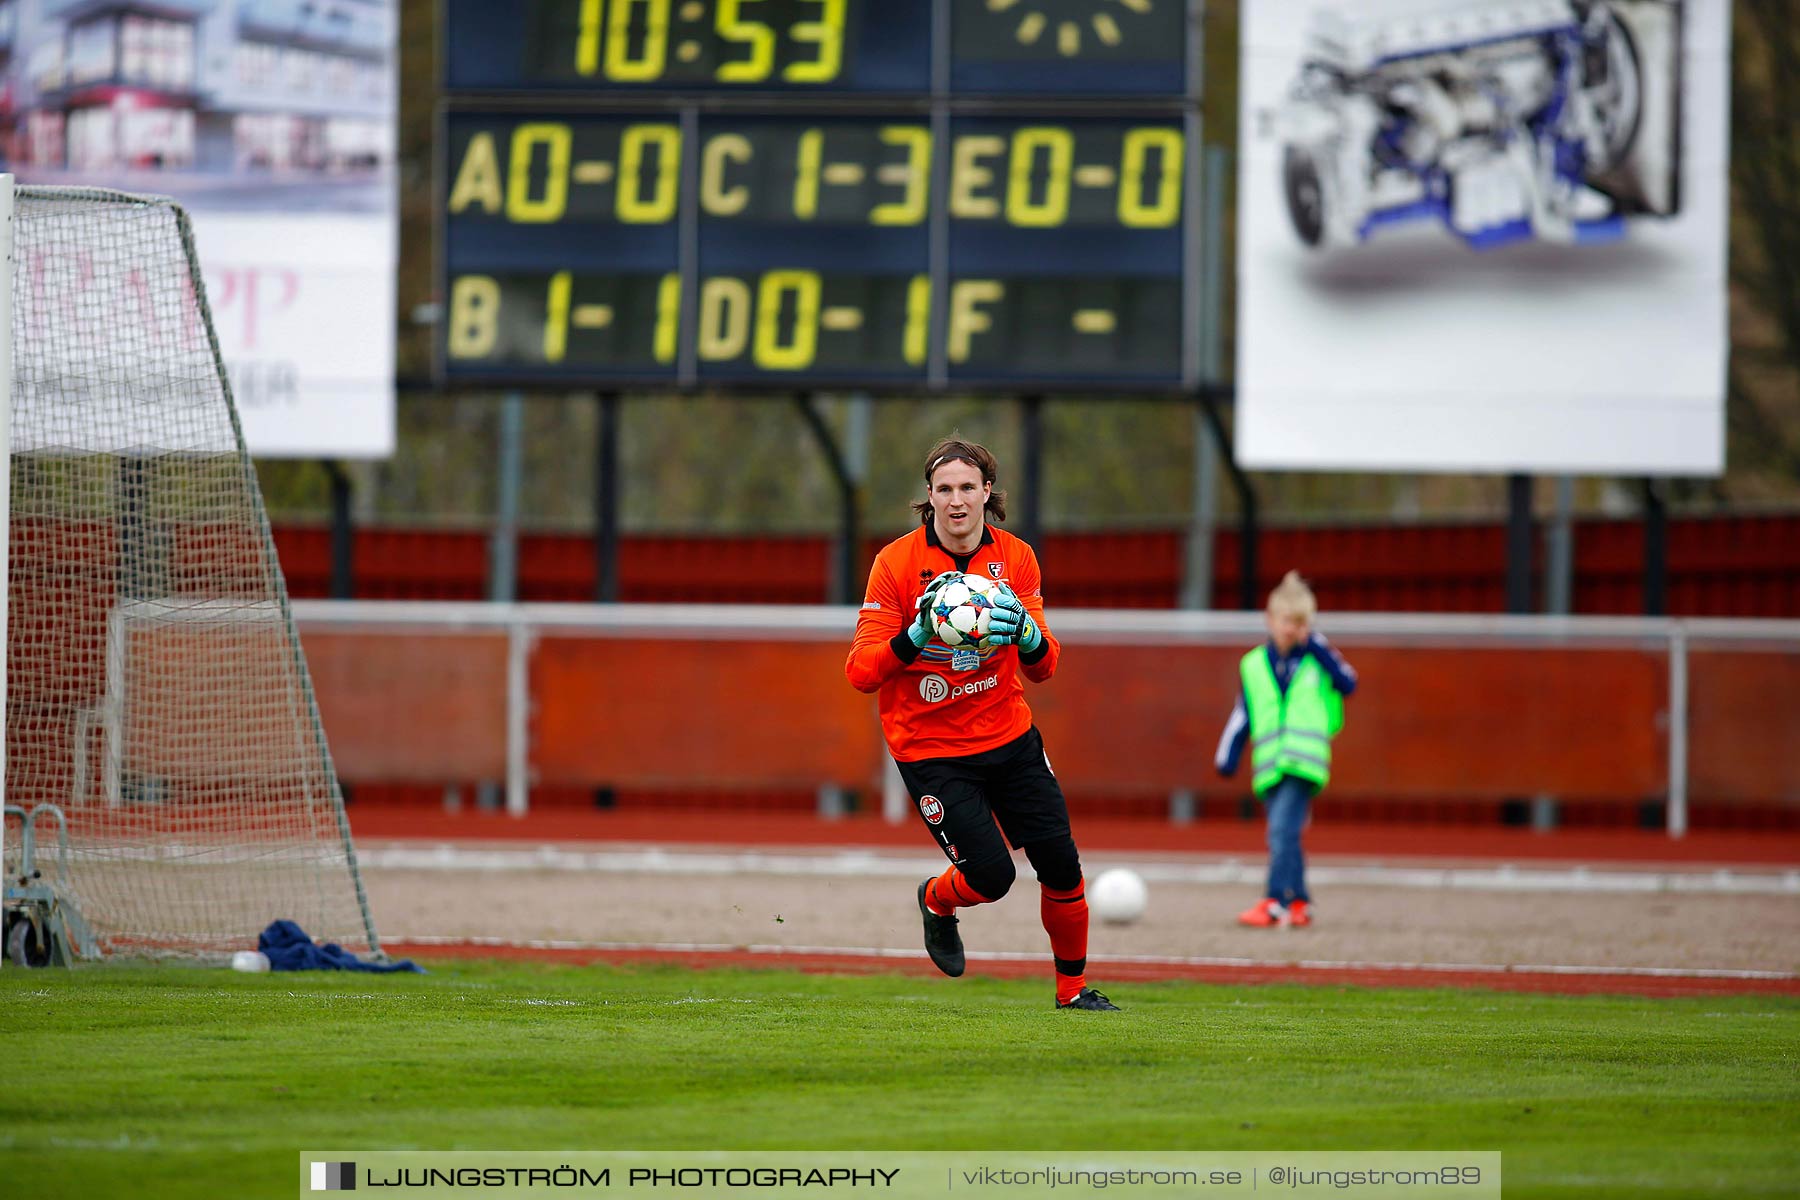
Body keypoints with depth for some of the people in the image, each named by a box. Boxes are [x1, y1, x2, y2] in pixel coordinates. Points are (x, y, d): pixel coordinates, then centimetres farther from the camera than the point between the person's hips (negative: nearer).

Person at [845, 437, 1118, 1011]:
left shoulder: (1015, 559, -2)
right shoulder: (897, 562, -13)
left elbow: (1043, 668, -2)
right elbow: (860, 672, -15)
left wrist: (1026, 634, -25)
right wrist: (915, 638, -32)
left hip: (1008, 734, 4)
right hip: (930, 746, -4)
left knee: (1061, 865, -2)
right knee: (990, 874, -12)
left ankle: (1072, 987, 19)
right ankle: (936, 901, 24)